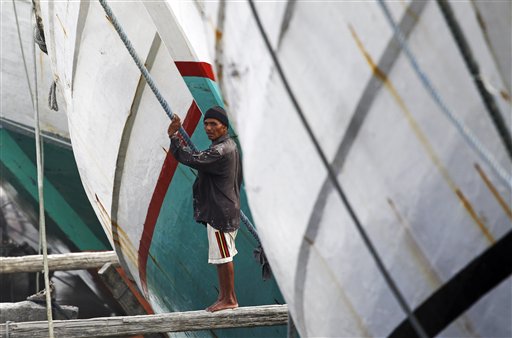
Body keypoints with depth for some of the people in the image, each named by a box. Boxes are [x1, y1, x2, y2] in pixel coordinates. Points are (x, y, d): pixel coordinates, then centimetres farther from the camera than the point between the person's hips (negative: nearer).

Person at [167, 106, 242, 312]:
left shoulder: (220, 151, -20)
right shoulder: (230, 146, 14)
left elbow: (190, 159, -27)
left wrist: (173, 136, -18)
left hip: (219, 210, -11)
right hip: (226, 208, 11)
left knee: (223, 257, -3)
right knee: (222, 257, 15)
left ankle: (229, 299, 4)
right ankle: (224, 297, 21)